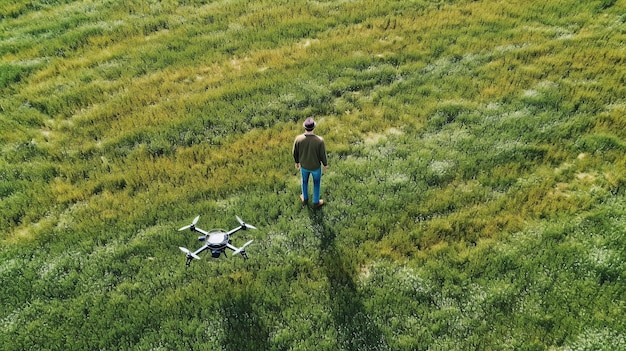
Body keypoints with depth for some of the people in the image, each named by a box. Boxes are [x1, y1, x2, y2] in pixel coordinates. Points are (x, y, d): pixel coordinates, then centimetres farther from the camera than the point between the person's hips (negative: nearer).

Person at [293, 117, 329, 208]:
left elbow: (295, 153, -11)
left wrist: (297, 162, 11)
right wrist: (325, 164, 3)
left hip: (304, 165, 2)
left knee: (304, 181, 31)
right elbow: (323, 155, -19)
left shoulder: (298, 138, -28)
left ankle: (305, 198, 55)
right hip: (316, 166, -2)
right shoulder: (320, 140, -34)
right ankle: (316, 202, 45)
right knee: (316, 183, 26)